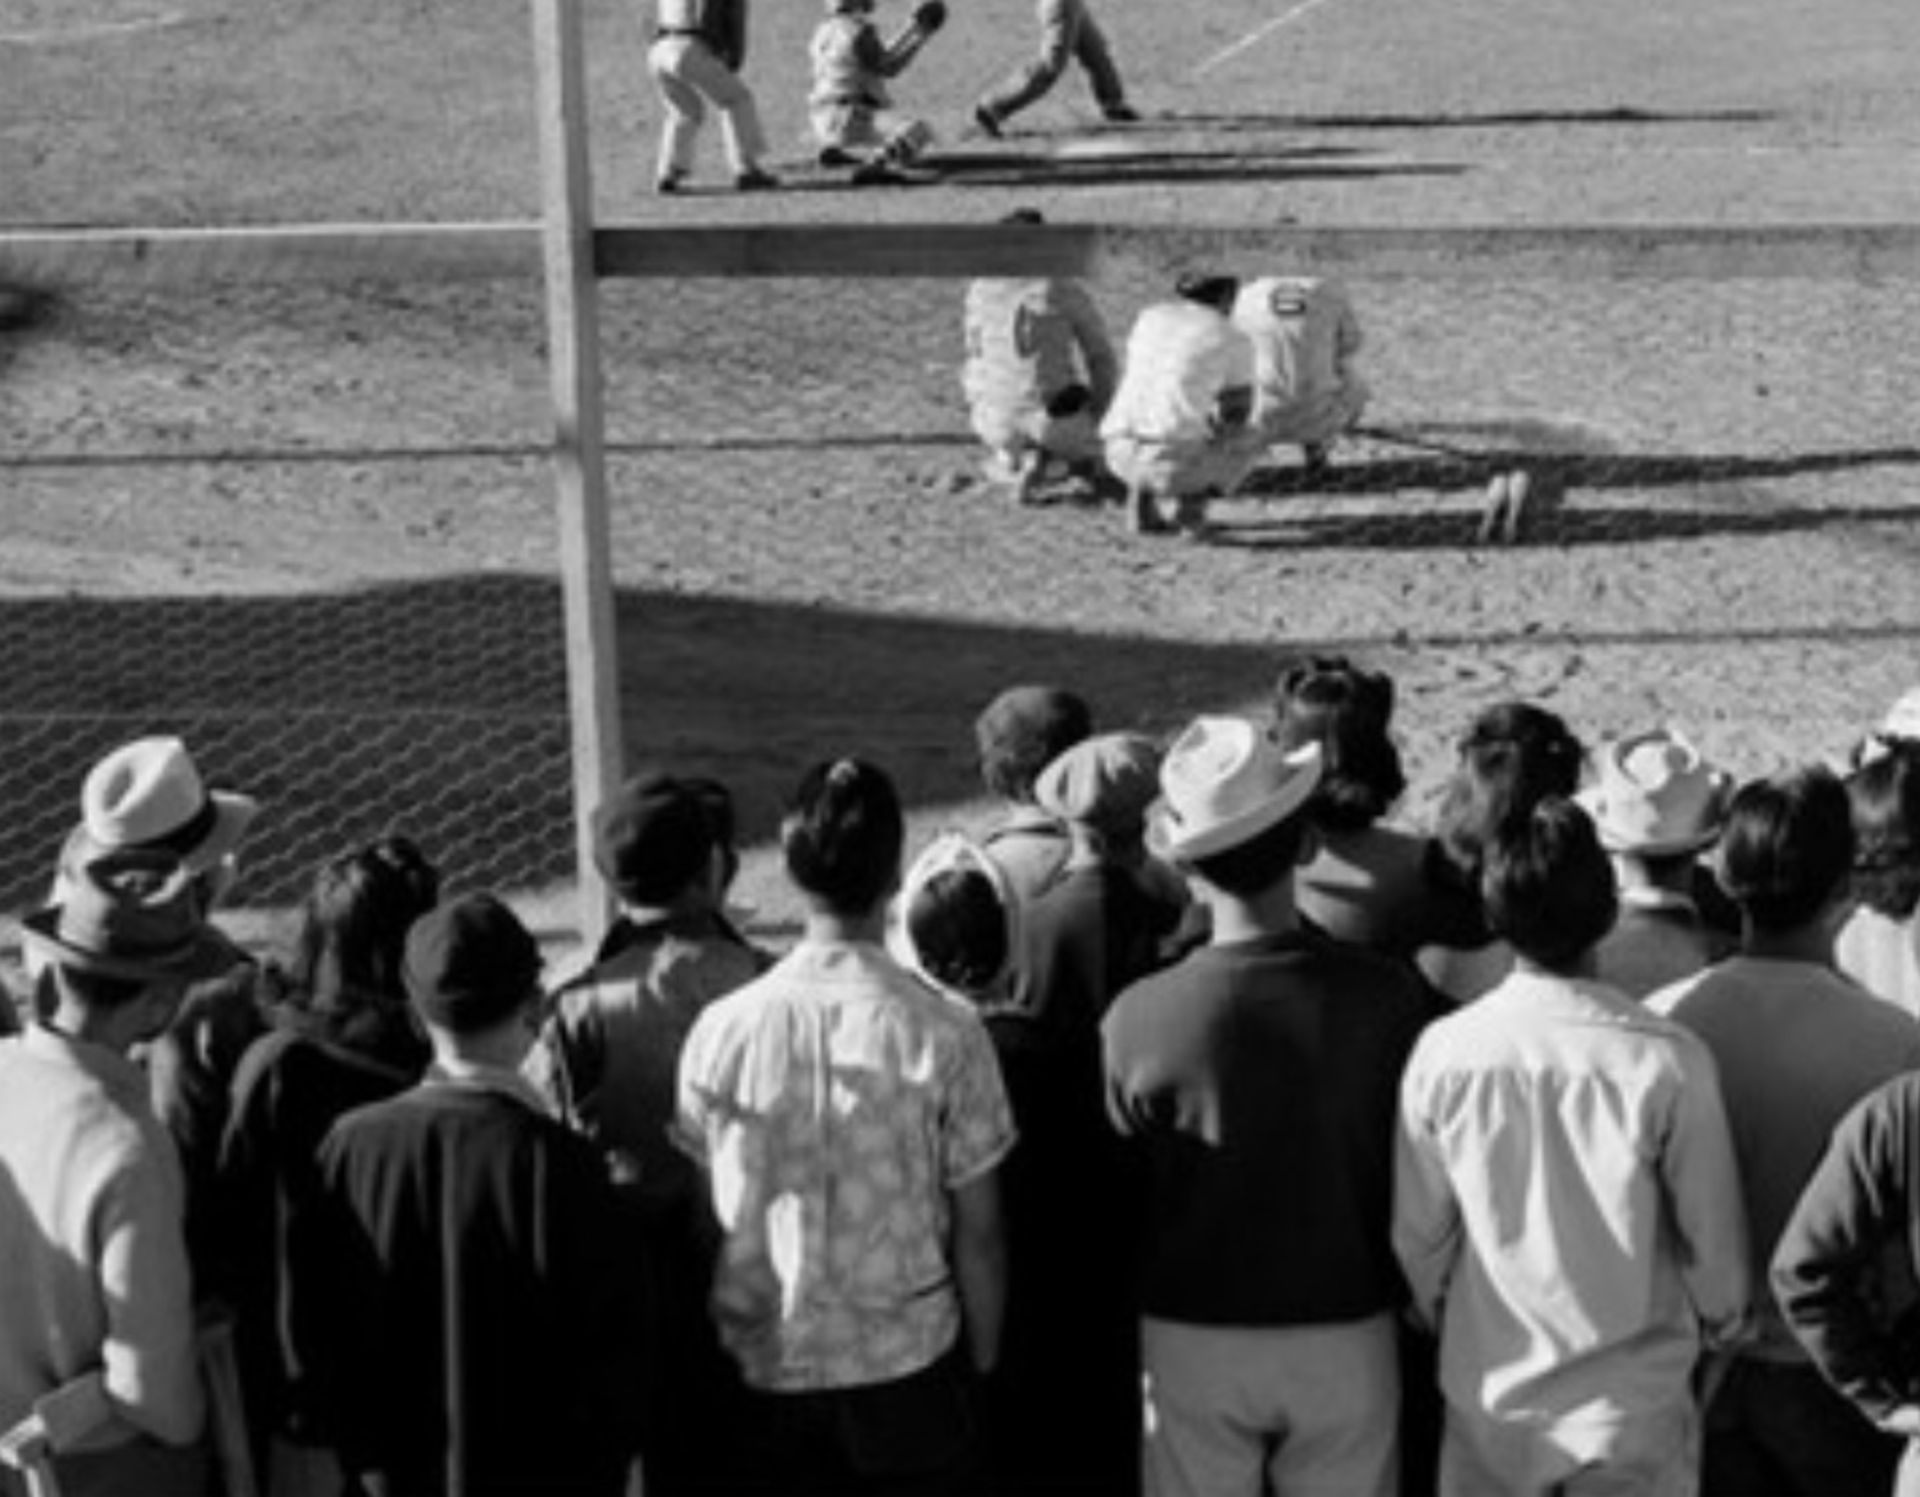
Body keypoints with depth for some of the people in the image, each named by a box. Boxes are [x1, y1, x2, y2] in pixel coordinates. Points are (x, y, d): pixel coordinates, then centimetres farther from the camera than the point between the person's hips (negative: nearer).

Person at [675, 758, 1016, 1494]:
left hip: (766, 1372, 2)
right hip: (910, 1366, -1)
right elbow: (977, 1234, -6)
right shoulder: (943, 1035, -13)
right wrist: (983, 1360, 9)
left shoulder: (722, 1030, -8)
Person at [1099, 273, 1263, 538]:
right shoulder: (1235, 340, 6)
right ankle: (1192, 500, 3)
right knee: (1252, 440, 27)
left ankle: (1142, 502, 16)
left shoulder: (1148, 317, 18)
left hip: (1120, 456, 4)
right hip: (1176, 461, -4)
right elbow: (1239, 411, 19)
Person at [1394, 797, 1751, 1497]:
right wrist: (1721, 1321, 13)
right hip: (1634, 1402, -2)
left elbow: (1418, 1234, -1)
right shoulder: (1668, 1063, -19)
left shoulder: (1443, 1053, -13)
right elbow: (1714, 1242, -8)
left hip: (1490, 1389, 2)